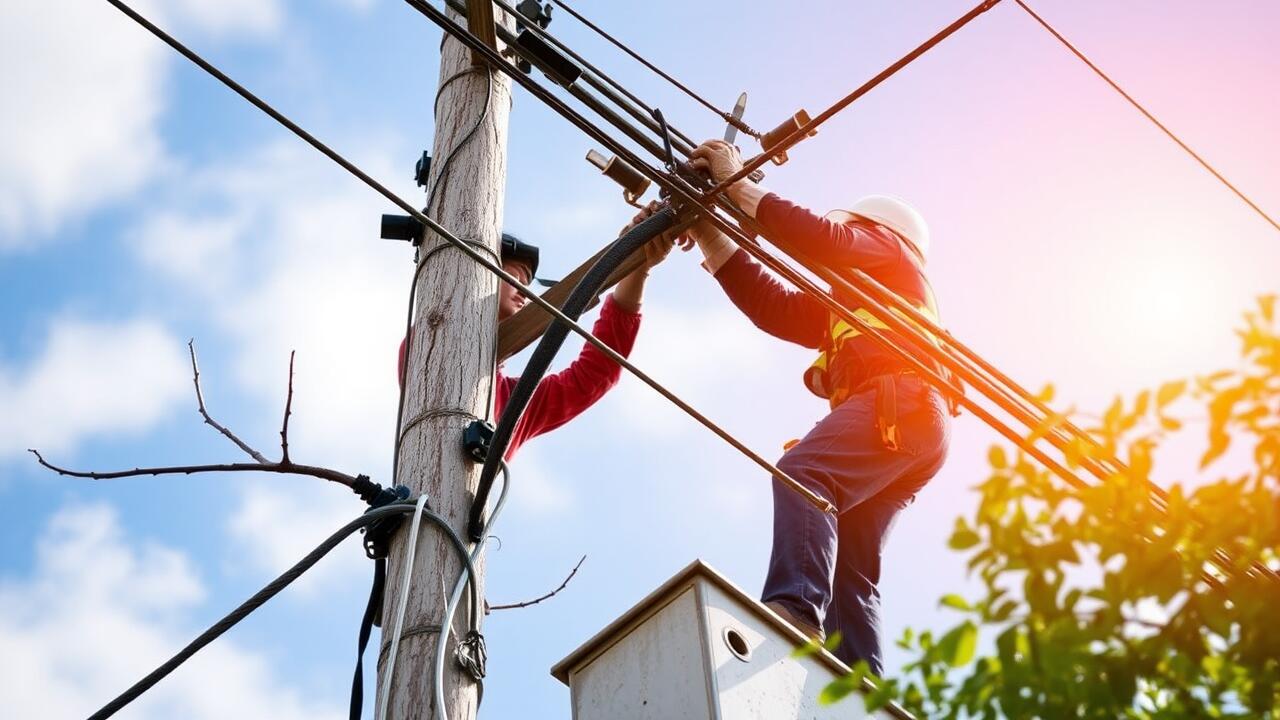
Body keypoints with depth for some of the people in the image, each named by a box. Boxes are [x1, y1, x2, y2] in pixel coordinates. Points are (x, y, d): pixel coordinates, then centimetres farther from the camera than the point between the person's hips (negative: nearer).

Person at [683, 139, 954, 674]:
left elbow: (820, 237, 1)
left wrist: (736, 182, 7)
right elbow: (772, 307, 25)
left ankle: (795, 613, -51)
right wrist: (706, 230, 21)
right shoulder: (844, 306, 42)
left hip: (901, 402, -9)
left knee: (801, 474, -32)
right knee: (847, 573, -3)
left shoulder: (890, 244, 23)